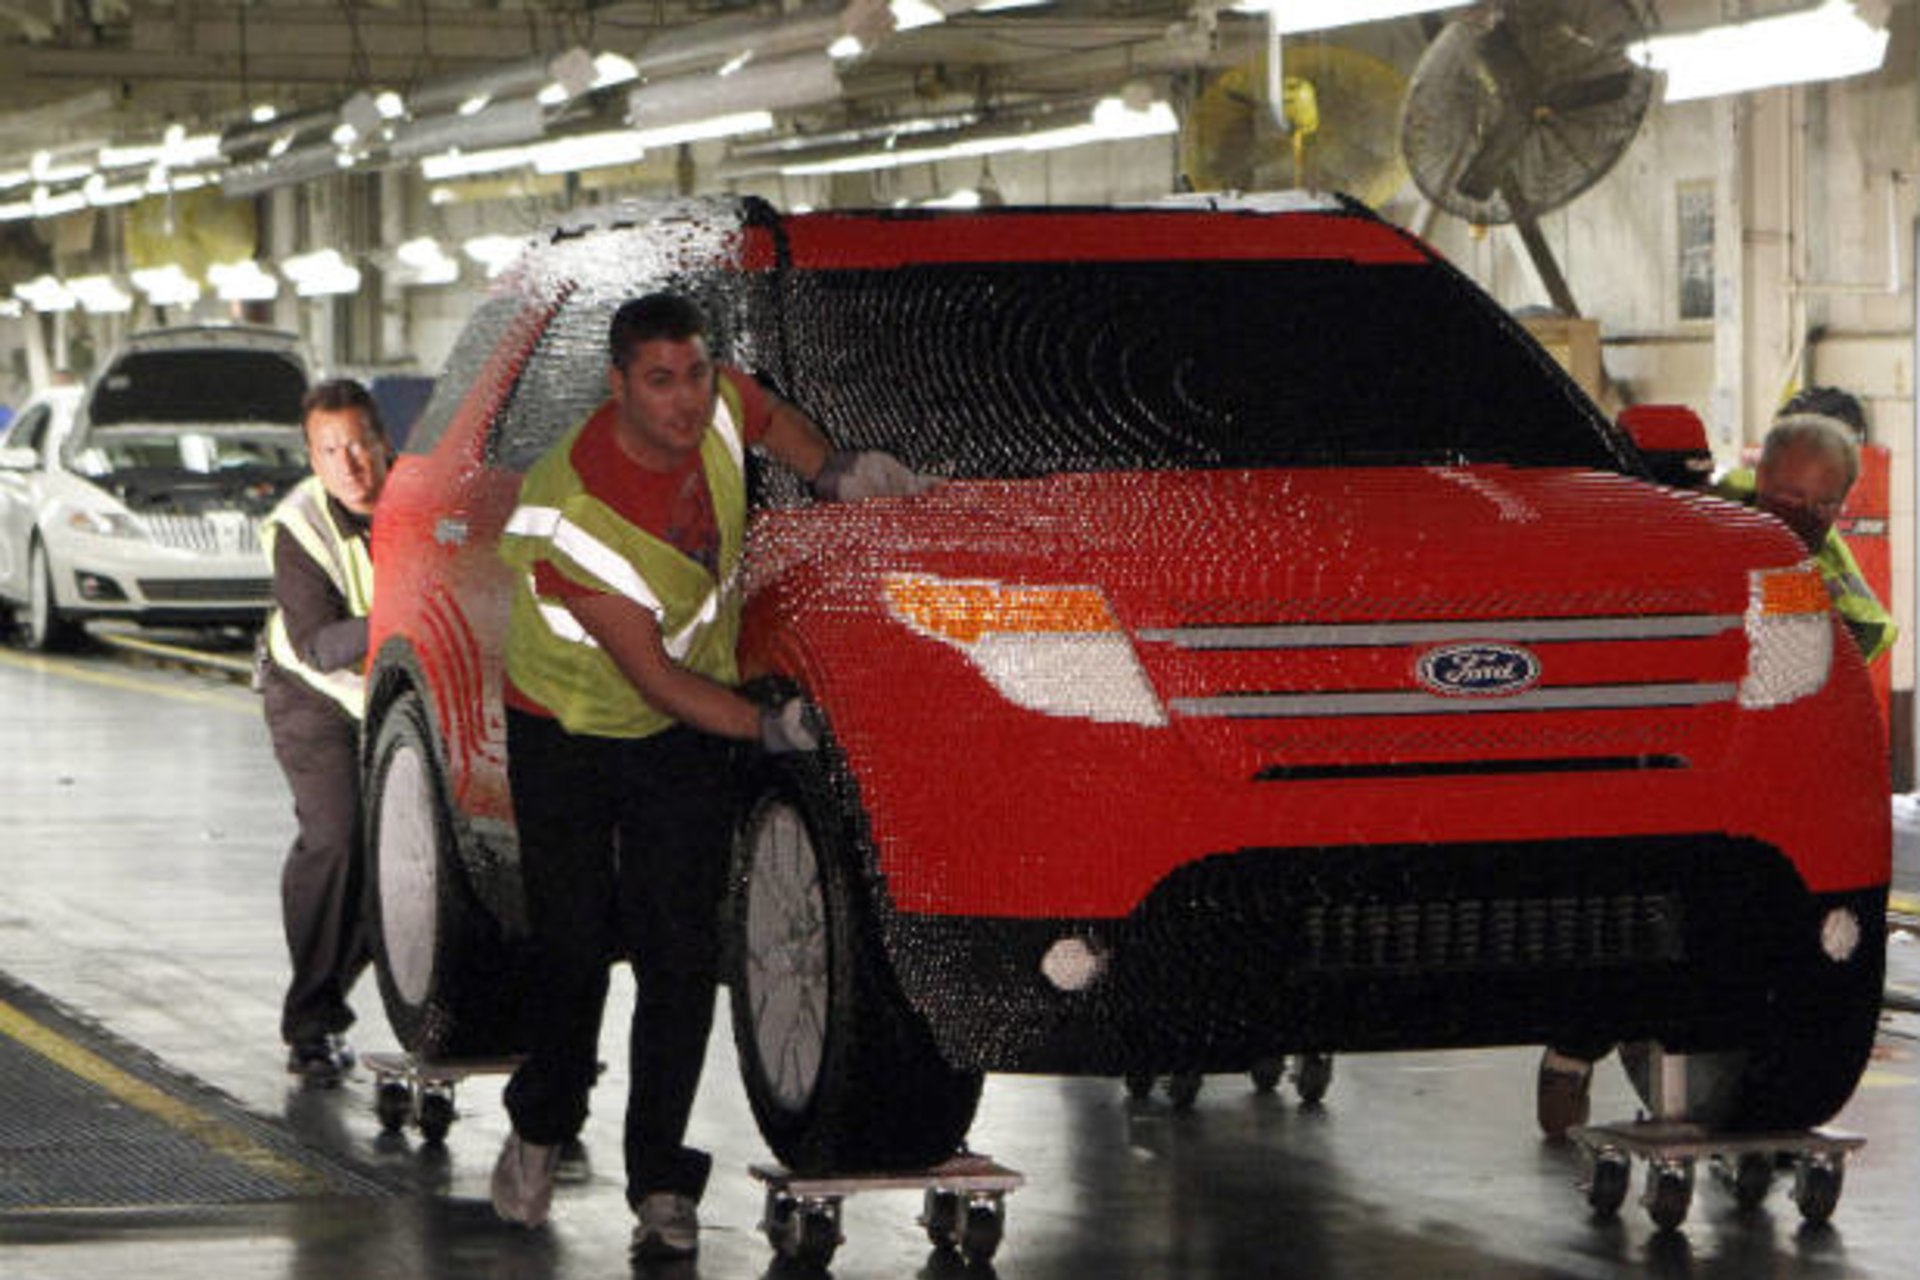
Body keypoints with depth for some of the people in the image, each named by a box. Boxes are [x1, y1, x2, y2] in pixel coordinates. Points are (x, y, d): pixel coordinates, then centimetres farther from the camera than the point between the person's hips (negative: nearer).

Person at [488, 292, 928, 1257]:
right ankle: (540, 1130, 30)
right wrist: (769, 727, -30)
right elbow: (652, 676, -26)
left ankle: (661, 1182, 1)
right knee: (574, 946, 2)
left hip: (684, 739, 4)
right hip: (568, 733, -4)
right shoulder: (571, 517, -31)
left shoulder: (719, 404, -15)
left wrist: (834, 473, -3)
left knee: (681, 954, -5)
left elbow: (771, 418, 14)